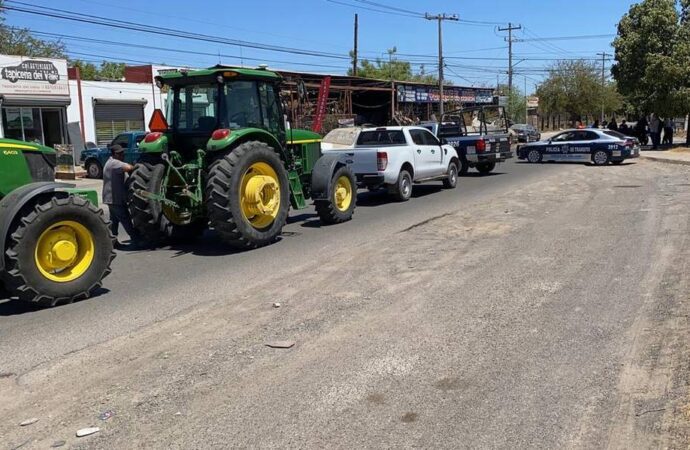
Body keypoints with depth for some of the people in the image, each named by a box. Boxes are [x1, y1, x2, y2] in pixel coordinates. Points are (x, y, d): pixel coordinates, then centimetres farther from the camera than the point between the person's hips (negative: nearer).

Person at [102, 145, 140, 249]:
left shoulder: (111, 163, 18)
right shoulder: (114, 163, -17)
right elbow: (128, 168, -33)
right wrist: (136, 167, -15)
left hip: (112, 197, 11)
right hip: (115, 198, -11)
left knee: (114, 220, 14)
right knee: (126, 220, -5)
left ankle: (113, 241, 18)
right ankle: (136, 240, 0)